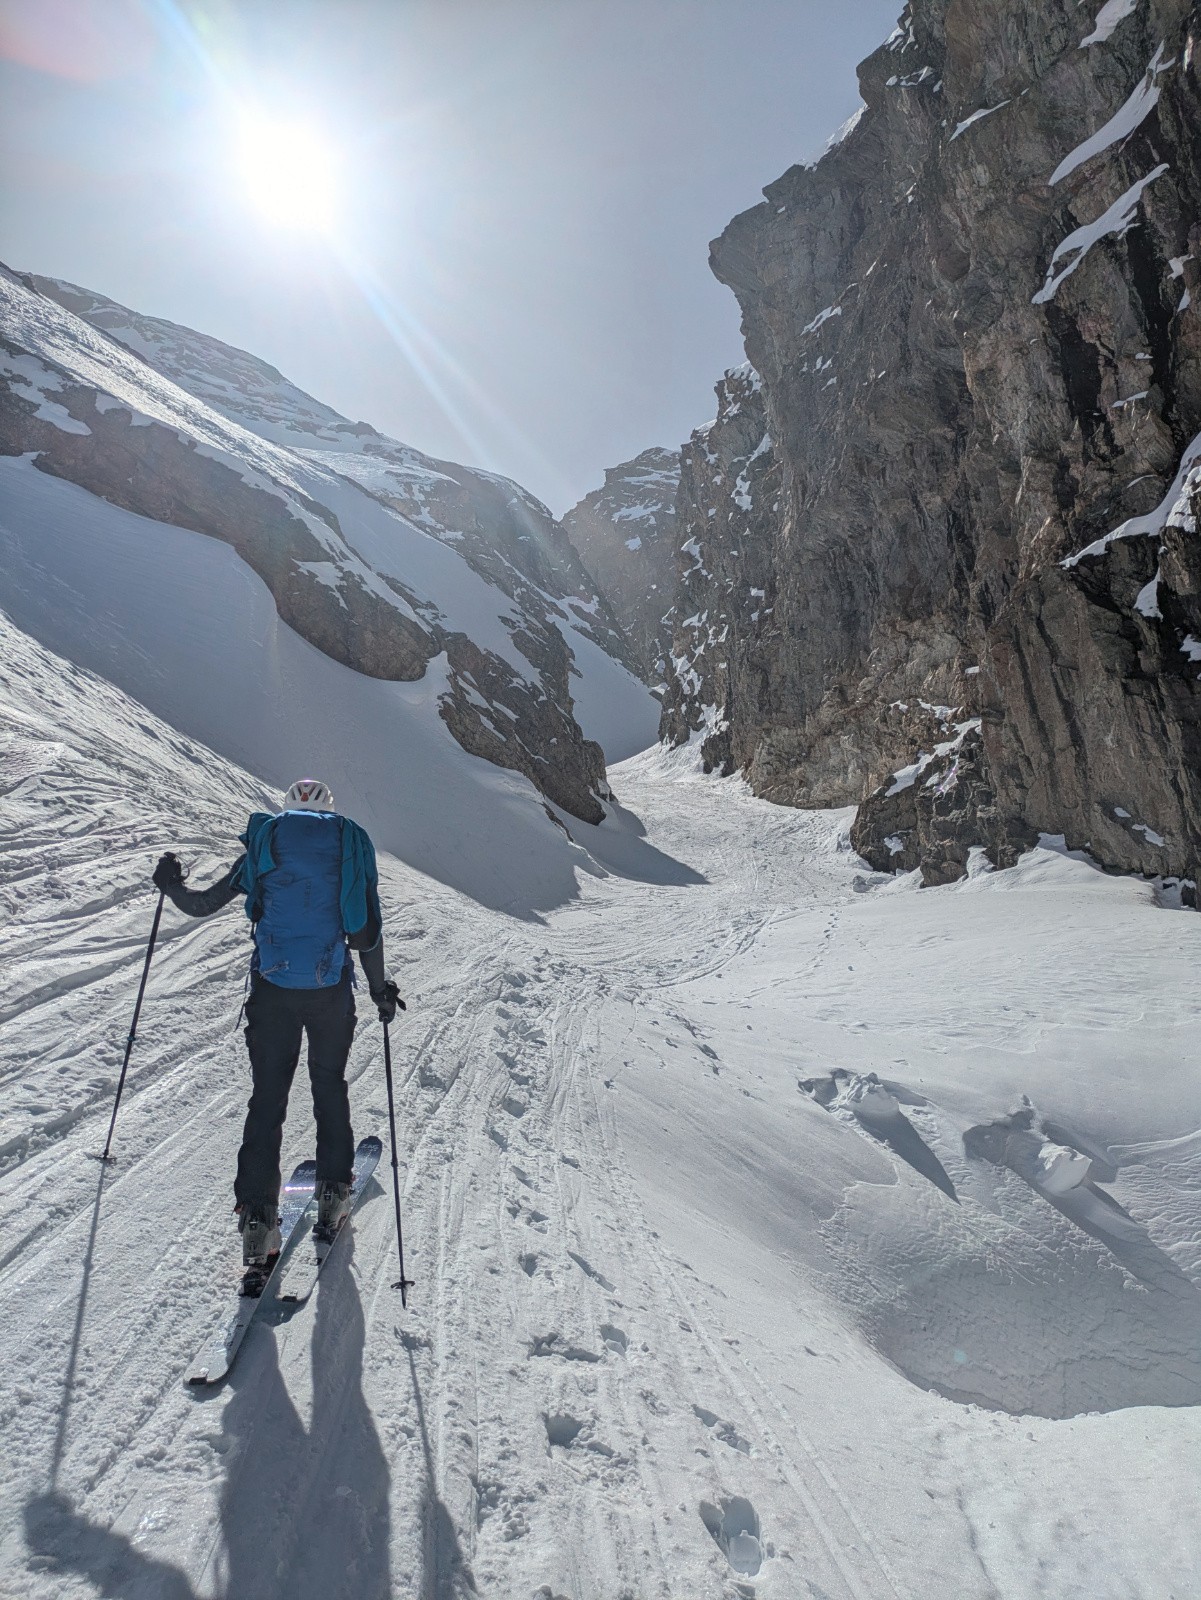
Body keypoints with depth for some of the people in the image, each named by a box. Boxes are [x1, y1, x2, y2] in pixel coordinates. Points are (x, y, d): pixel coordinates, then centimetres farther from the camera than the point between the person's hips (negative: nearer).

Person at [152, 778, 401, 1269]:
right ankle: (333, 1191, 27)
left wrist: (171, 886, 26)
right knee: (330, 1087, 18)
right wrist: (380, 989, 11)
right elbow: (368, 931, 1)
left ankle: (257, 1215, 9)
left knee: (267, 1097, 9)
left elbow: (203, 903, 6)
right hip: (332, 990, 1)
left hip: (272, 989, 0)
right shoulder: (351, 846, 3)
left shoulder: (264, 846, 3)